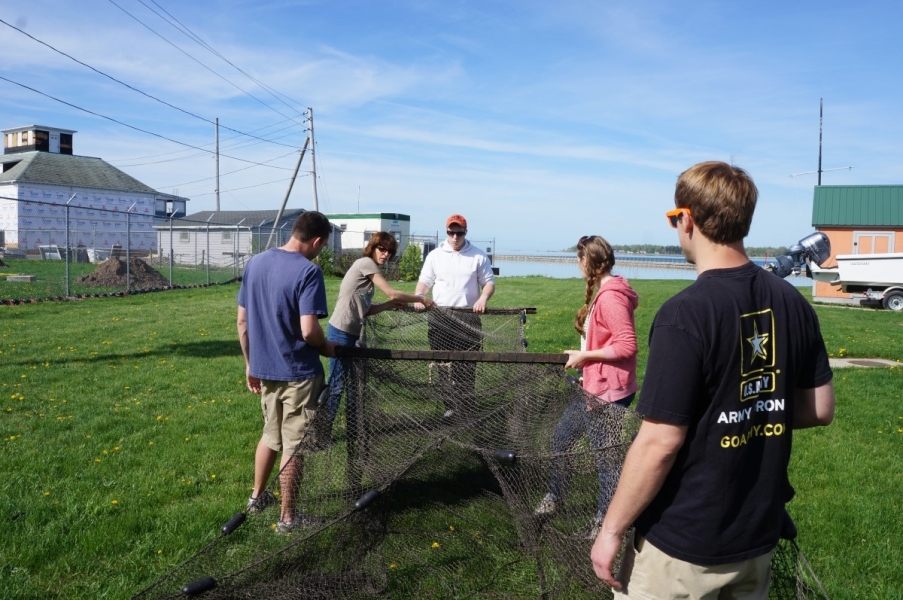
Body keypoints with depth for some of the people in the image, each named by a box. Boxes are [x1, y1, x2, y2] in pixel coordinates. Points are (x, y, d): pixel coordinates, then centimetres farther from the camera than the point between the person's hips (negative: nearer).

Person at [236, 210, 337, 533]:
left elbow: (242, 321, 7)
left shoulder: (255, 263, 3)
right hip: (298, 373, -6)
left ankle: (257, 496, 40)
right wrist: (327, 347, -4)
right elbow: (309, 330, -25)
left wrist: (250, 363, 16)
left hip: (264, 369, 7)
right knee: (293, 445, 7)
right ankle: (287, 517, 20)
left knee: (271, 435, 25)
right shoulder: (308, 271, -18)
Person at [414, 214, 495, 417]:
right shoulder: (435, 255, 7)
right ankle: (450, 406, 12)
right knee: (443, 364, 4)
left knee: (466, 365, 0)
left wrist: (483, 298, -15)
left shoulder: (478, 256, 3)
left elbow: (489, 282, 6)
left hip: (468, 318, -1)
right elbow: (425, 281, 9)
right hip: (439, 318, 2)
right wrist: (418, 297, -11)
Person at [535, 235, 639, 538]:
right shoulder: (604, 292, 11)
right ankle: (553, 498, 36)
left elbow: (627, 345, -25)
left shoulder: (610, 296, -21)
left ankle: (604, 523, 21)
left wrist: (585, 355, -18)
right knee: (562, 434, 20)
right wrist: (584, 357, 7)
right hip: (595, 387, 11)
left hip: (608, 391, -11)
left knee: (605, 456, 4)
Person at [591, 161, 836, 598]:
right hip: (760, 534, 6)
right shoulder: (791, 302, -4)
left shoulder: (685, 314, -23)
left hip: (683, 545, -6)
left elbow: (660, 443, -22)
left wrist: (611, 530, -11)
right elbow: (820, 409, 5)